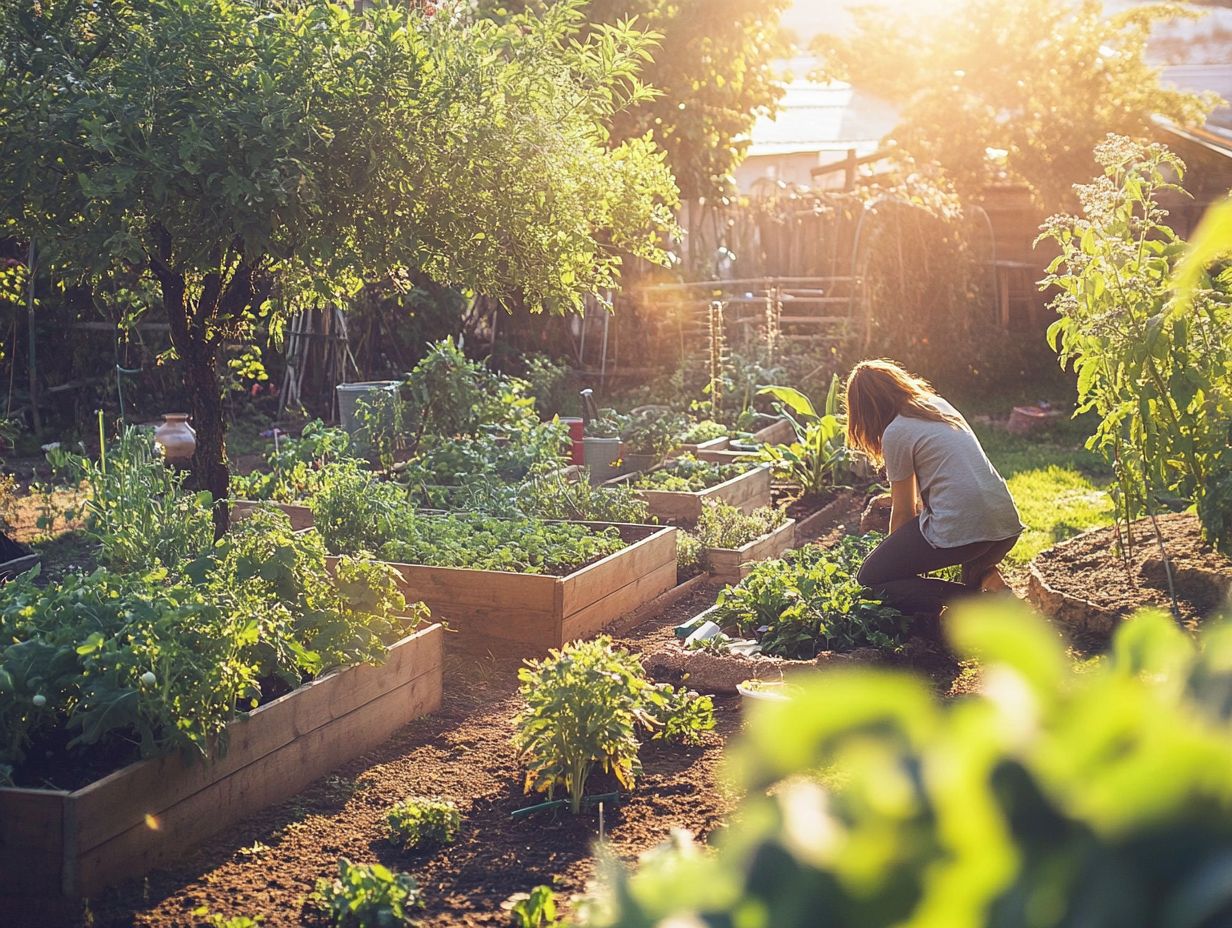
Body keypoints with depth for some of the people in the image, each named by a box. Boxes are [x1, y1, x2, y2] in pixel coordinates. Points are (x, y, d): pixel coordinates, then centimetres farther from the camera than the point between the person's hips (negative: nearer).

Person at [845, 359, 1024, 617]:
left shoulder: (896, 433, -4)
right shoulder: (940, 404, 17)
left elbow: (903, 513, 4)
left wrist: (896, 555, 21)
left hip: (958, 527, -8)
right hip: (1007, 527, 8)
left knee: (871, 578, 6)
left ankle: (966, 601, -10)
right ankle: (987, 576, 9)